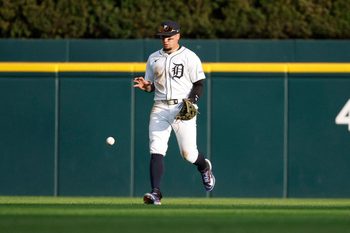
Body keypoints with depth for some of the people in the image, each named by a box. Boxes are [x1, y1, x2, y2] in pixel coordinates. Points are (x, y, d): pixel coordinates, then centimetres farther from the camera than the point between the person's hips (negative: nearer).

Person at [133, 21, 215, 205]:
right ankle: (156, 192, -18)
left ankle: (204, 167, 32)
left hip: (183, 108, -3)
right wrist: (145, 86, -4)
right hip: (160, 108, 3)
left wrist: (191, 101, -17)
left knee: (188, 152, -3)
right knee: (156, 150, -12)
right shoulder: (153, 58, 15)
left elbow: (199, 84, -1)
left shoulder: (189, 57, 2)